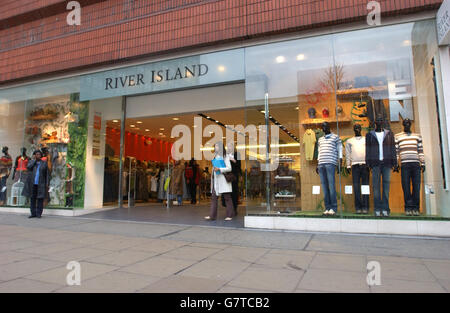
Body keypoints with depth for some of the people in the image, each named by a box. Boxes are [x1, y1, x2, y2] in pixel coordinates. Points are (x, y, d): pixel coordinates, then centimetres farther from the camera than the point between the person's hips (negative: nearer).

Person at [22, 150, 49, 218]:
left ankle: (39, 214, 3)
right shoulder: (31, 162, 9)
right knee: (33, 198, 5)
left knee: (40, 198, -3)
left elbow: (46, 174, 7)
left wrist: (47, 184, 1)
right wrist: (34, 159, -6)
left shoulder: (44, 163, 7)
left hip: (40, 184, -1)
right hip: (32, 184, 2)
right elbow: (28, 167, -13)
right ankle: (33, 213, 12)